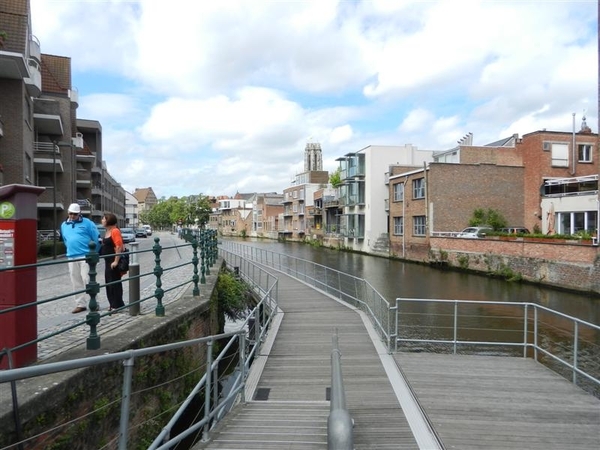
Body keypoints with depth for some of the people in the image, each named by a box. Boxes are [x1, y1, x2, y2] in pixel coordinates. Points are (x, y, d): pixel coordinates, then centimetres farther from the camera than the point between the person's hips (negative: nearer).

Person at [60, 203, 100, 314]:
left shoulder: (87, 223, -2)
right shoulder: (64, 225, 15)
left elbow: (96, 238, -3)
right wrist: (70, 250, 19)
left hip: (86, 256, -6)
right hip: (72, 258, 6)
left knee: (87, 280, -9)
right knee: (76, 283, 9)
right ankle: (80, 304, 18)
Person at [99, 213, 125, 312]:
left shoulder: (115, 231, -15)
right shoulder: (107, 231, 14)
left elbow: (119, 247, -21)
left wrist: (116, 261, -23)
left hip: (113, 261, -10)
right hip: (108, 261, 10)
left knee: (115, 283, -2)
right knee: (109, 283, 14)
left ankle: (117, 305, 6)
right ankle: (112, 304, 24)